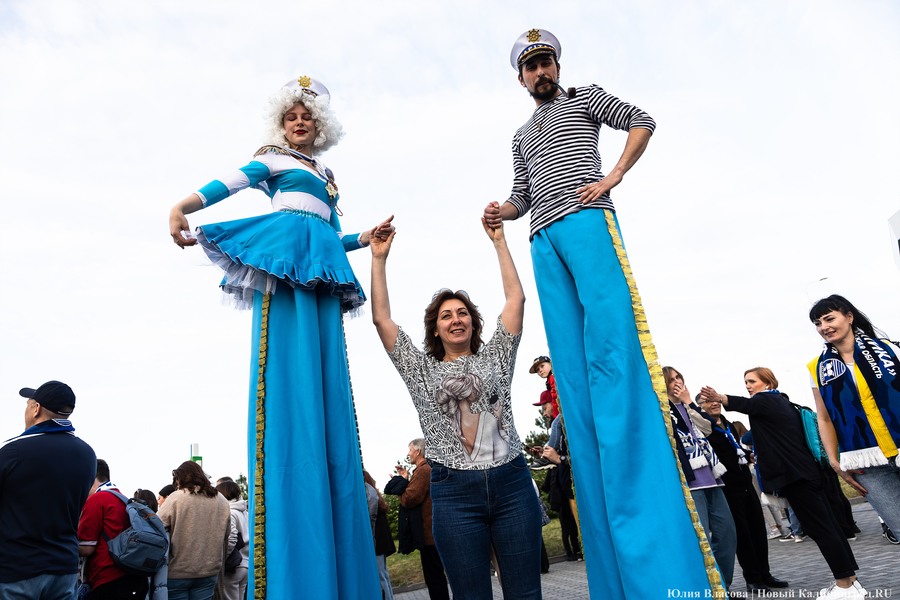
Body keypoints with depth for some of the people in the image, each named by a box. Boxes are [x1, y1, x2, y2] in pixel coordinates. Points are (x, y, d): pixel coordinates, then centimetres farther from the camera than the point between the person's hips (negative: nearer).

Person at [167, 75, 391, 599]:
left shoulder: (327, 176, 32)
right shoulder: (273, 159, 17)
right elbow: (232, 182, 0)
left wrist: (365, 239, 18)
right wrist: (183, 206, -16)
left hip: (322, 274, 6)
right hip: (284, 255, -5)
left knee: (328, 389, -5)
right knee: (289, 382, -17)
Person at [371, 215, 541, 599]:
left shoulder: (494, 358, 14)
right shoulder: (421, 370, 13)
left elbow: (516, 298, 11)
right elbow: (381, 319, 9)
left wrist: (498, 240, 12)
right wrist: (379, 258, 7)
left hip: (511, 481, 1)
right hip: (454, 490, -1)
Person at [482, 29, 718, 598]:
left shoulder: (584, 98, 22)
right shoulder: (522, 135, 35)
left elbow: (642, 121, 12)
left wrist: (613, 177, -3)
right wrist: (501, 212, 8)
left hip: (586, 219, -5)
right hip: (544, 240, 5)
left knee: (611, 348, -24)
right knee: (572, 370, -8)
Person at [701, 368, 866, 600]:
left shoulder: (767, 400, -9)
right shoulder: (782, 402, 21)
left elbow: (745, 405, -28)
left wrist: (718, 397, -42)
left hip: (794, 475, -10)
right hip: (805, 471, 10)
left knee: (821, 529, -6)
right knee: (829, 525, 12)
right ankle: (850, 580, 18)